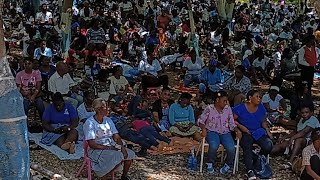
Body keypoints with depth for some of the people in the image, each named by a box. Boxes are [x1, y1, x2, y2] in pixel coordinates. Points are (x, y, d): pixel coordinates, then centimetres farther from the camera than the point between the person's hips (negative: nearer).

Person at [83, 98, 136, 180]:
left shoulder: (108, 120, 8)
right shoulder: (90, 123, -14)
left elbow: (116, 136, 5)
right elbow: (92, 144, -18)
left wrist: (122, 147, -13)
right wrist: (108, 148, -19)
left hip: (111, 146, 7)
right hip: (97, 150, -7)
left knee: (130, 154, -6)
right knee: (118, 157, -30)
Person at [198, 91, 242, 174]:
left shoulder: (228, 109, 5)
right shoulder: (209, 109, -4)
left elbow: (231, 124, 8)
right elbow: (201, 121, 1)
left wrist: (237, 130, -10)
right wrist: (203, 129, -17)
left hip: (225, 133, 3)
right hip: (212, 132, -3)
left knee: (231, 148, -26)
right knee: (214, 146, -35)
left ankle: (228, 165, 6)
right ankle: (210, 164, -5)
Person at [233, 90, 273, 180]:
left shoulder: (261, 108, 8)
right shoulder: (241, 108, -7)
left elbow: (263, 121, 18)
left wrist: (267, 130, 3)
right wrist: (240, 126, -16)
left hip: (259, 132, 4)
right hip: (245, 133, -4)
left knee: (268, 146, -22)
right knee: (247, 148, -33)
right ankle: (250, 170, -36)